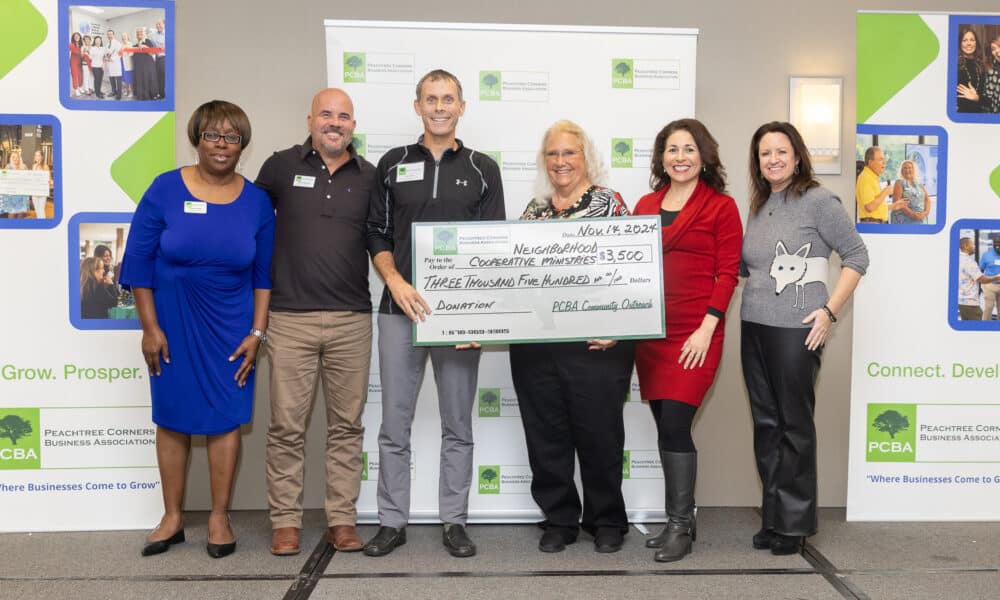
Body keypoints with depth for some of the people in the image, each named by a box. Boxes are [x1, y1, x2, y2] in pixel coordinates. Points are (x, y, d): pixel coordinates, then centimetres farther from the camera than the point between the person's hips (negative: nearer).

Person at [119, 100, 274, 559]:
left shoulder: (256, 201, -1)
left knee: (225, 419, 4)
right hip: (172, 326, 0)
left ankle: (219, 517, 17)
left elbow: (264, 274, 2)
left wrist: (256, 333, -3)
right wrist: (150, 328, -7)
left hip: (231, 330, 1)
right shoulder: (165, 189, -6)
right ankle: (172, 517, 21)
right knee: (173, 418, 8)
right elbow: (139, 262, -4)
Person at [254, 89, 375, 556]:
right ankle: (285, 522, 13)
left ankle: (342, 520, 16)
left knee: (346, 424, 7)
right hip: (291, 318, -1)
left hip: (352, 320, 2)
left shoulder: (370, 177, 8)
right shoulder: (281, 166, 5)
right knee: (287, 425, 2)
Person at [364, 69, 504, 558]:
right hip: (401, 310, 0)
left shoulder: (482, 169, 7)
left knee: (458, 424, 7)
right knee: (394, 423, 5)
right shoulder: (392, 164, 8)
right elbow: (377, 235, 7)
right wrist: (395, 282, -11)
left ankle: (455, 522, 19)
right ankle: (392, 522, 17)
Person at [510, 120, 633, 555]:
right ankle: (559, 519, 24)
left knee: (599, 432, 4)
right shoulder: (534, 208, 14)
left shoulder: (608, 202, 0)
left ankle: (607, 521, 22)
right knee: (545, 433, 9)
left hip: (595, 343, -4)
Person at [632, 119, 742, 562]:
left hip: (694, 334, -5)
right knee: (666, 427, 9)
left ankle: (680, 526, 6)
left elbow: (727, 273, -5)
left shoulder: (721, 206, 0)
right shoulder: (645, 205, 13)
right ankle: (680, 519, 23)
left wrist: (706, 329, -13)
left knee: (674, 426, -9)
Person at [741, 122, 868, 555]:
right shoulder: (759, 207, 14)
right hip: (754, 328, 7)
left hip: (797, 330, -6)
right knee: (766, 424, 10)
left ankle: (794, 523, 13)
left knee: (794, 425, 2)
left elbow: (856, 256, -5)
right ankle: (773, 518, 21)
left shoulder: (818, 201, -5)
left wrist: (830, 310, -12)